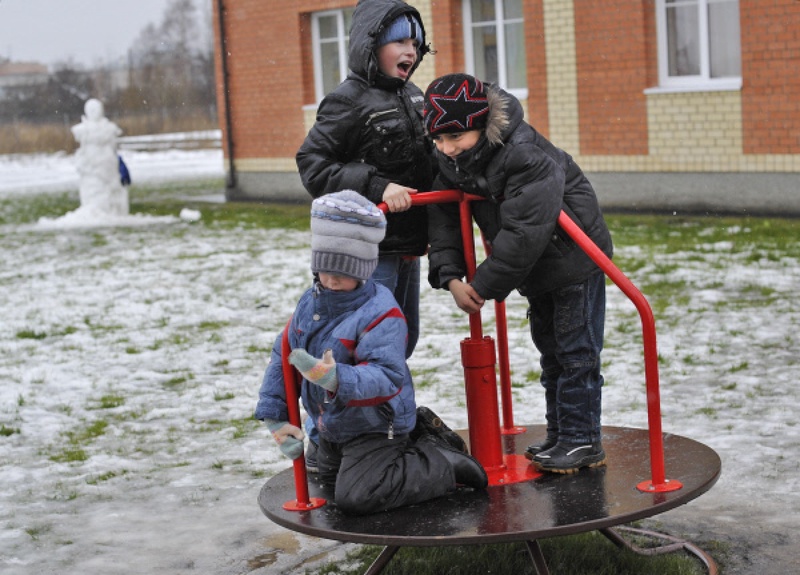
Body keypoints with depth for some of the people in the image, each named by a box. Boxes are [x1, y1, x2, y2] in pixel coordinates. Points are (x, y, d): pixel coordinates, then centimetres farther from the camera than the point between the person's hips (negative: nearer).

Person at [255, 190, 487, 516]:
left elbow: (388, 376, -39)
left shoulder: (380, 315, -28)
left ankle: (443, 466, -3)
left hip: (376, 426, -9)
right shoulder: (311, 302, -4)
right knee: (331, 478, 29)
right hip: (332, 427, 9)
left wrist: (337, 379, -56)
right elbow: (284, 354, 4)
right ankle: (417, 443, 33)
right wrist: (275, 415, -2)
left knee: (356, 498, -21)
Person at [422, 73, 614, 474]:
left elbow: (524, 234, -36)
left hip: (574, 258, -8)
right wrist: (450, 276, -17)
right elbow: (444, 216, -3)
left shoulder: (527, 156, -34)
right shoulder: (451, 161, -9)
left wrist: (484, 285, -29)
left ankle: (583, 441, 7)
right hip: (535, 268, 8)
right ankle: (560, 437, 28)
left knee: (576, 352, -3)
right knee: (550, 352, 17)